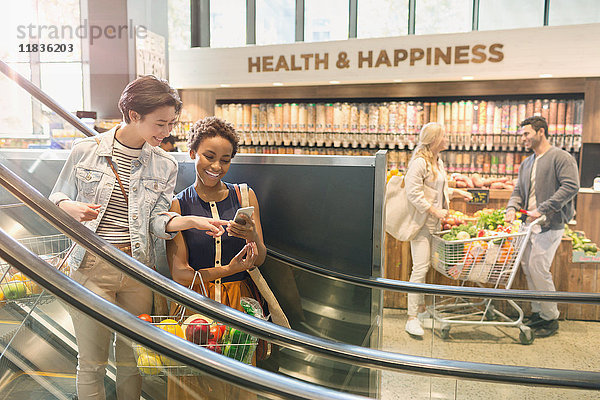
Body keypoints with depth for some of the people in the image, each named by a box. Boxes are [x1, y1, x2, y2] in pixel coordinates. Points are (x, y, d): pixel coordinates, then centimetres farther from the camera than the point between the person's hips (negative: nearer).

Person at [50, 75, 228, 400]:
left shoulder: (164, 166, 3)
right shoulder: (86, 150, -2)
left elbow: (157, 220, -2)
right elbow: (57, 197, 8)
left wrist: (193, 221, -20)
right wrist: (71, 208, -15)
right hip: (92, 267, -2)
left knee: (132, 359, 14)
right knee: (91, 362, 8)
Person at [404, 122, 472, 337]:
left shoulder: (438, 162, 15)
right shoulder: (419, 162, -15)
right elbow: (413, 193, -20)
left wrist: (455, 192, 15)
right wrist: (435, 211, -18)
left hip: (434, 222, 9)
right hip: (421, 221, -9)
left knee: (424, 266, 14)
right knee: (420, 267, -9)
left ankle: (421, 308, 27)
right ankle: (412, 318, -2)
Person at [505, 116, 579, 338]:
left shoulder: (561, 157, -8)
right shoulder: (526, 163, 16)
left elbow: (571, 187, -18)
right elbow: (518, 191, 16)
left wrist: (543, 209, -23)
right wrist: (512, 207, -5)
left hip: (550, 224, -7)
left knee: (538, 268, -9)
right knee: (528, 267, 8)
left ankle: (551, 318, 7)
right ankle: (537, 313, 22)